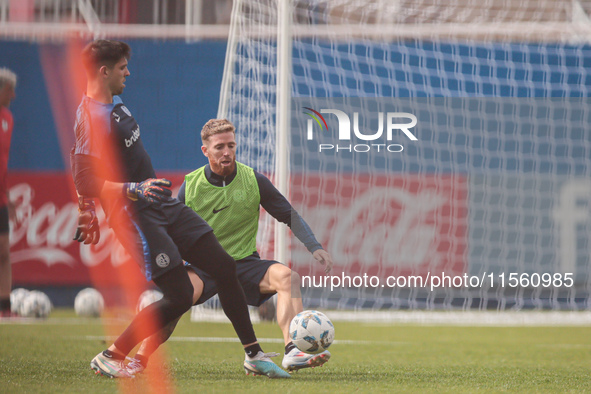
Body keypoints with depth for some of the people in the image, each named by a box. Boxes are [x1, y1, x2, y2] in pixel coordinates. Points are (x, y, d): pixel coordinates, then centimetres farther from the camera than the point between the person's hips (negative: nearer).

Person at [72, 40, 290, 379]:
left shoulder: (114, 104, 12)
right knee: (180, 297, -13)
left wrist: (87, 212, 28)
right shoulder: (93, 118, -19)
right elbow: (84, 182, -24)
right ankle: (110, 357, 0)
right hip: (136, 215, -10)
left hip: (165, 206, 10)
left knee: (224, 266, 6)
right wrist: (133, 190, -34)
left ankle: (254, 355, 15)